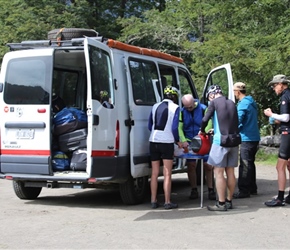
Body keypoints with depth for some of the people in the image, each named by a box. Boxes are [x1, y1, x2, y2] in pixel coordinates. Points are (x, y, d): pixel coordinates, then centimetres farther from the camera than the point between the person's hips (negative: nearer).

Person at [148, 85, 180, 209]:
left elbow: (150, 126, 13)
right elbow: (174, 128, -9)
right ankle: (167, 202, 2)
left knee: (154, 173, 11)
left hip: (153, 142, 5)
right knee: (167, 174, 1)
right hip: (167, 143, -4)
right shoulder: (175, 107, -4)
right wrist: (177, 140, 6)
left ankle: (153, 201, 13)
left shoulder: (155, 106, 11)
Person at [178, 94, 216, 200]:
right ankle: (194, 190, 12)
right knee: (191, 165, 3)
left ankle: (211, 190, 8)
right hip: (189, 142, 2)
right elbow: (179, 127, 0)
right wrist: (184, 141, -13)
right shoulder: (182, 112, 1)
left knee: (208, 165, -1)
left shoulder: (203, 109, -7)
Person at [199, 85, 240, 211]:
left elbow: (205, 119, -5)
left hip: (221, 141, -7)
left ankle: (221, 203, -3)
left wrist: (202, 131, 15)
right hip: (234, 140, 7)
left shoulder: (214, 102, -4)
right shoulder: (231, 103, 14)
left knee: (218, 172, -3)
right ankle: (229, 201, 18)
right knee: (230, 172, 12)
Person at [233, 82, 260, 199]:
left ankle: (244, 190, -4)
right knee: (250, 163, 16)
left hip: (247, 138, -9)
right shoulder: (251, 102, 15)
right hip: (254, 137, 9)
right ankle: (252, 188, 23)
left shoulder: (243, 104, -15)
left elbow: (237, 121, -19)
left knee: (245, 165, -6)